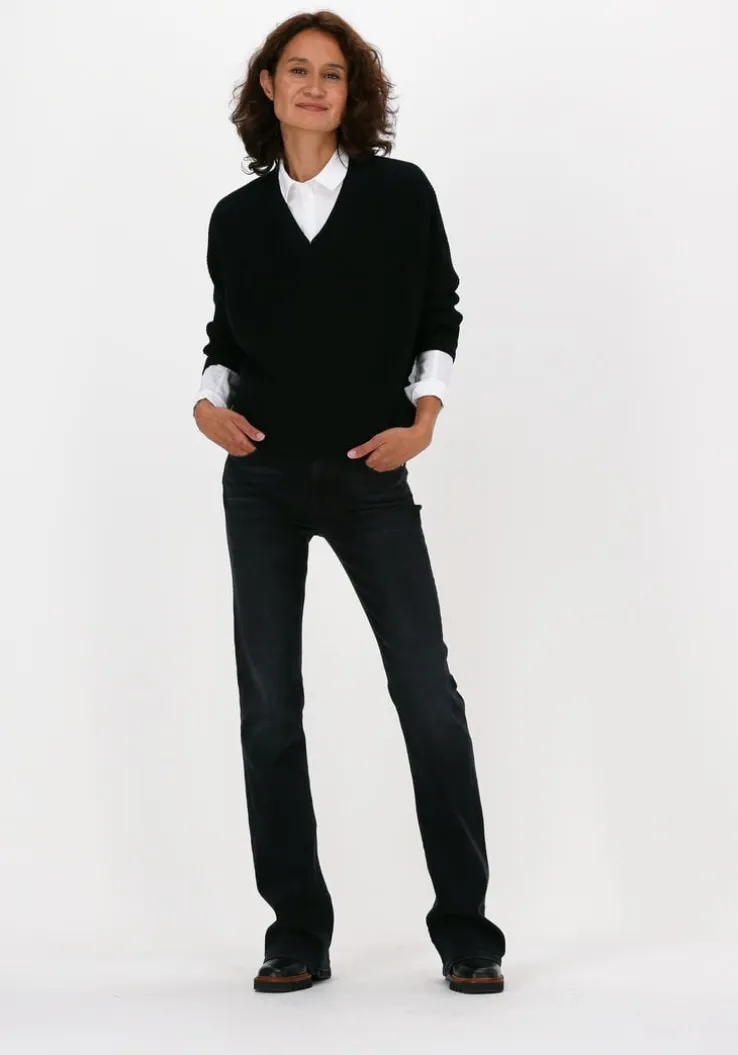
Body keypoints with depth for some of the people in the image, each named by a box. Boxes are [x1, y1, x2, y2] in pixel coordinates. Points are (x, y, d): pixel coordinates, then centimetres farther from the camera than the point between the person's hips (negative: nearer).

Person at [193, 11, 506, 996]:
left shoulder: (400, 193, 3)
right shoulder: (237, 217, 7)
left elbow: (439, 313, 8)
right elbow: (227, 333, 15)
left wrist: (426, 415, -4)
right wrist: (209, 400, -4)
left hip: (369, 477, -2)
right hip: (262, 479, 2)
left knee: (428, 691, -5)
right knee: (269, 699, 2)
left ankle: (465, 931, 7)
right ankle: (297, 935, 12)